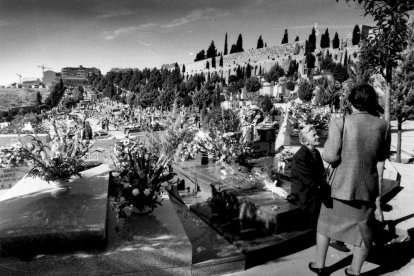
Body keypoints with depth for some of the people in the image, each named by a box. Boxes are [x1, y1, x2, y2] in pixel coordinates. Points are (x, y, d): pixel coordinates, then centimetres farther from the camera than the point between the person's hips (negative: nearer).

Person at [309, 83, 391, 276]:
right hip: (368, 189, 2)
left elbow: (331, 157, -18)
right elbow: (380, 166, -1)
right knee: (364, 230, 21)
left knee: (326, 223, 19)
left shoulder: (340, 123, -13)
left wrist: (324, 152, 6)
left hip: (340, 186, -2)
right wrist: (378, 200, 4)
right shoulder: (383, 126, -3)